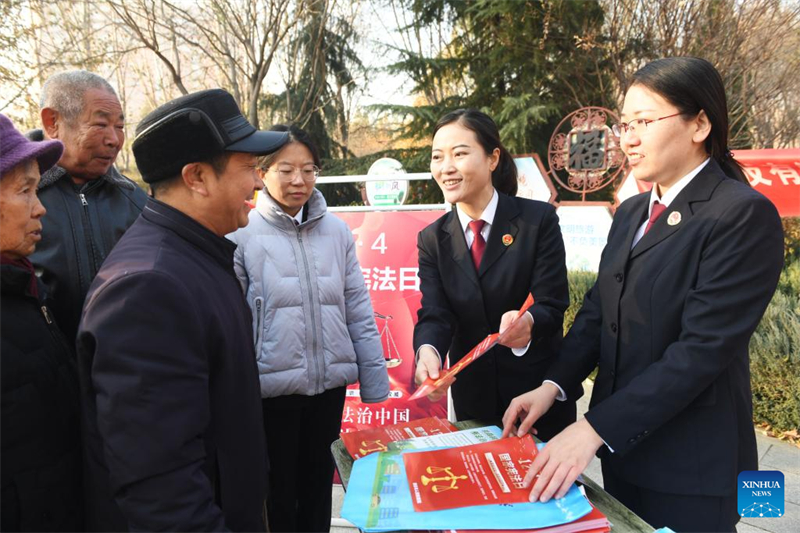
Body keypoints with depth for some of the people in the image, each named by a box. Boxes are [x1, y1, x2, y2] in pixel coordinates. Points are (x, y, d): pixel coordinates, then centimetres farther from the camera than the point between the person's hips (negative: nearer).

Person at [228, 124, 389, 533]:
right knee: (279, 487, 15)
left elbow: (359, 310, 3)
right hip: (272, 387, -3)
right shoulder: (242, 234, -7)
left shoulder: (336, 231, 2)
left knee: (319, 483, 19)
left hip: (329, 384, 3)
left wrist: (374, 383, 3)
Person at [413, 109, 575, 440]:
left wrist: (528, 323, -37)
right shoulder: (432, 239, 1)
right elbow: (434, 314, -9)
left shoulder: (539, 219, -9)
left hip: (540, 392, -2)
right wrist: (428, 351, -31)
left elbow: (553, 305, -14)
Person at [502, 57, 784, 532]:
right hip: (622, 448, 7)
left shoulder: (744, 215, -16)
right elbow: (598, 312, 7)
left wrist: (593, 429, -25)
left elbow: (703, 348, -23)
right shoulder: (631, 213, 8)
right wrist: (553, 386, -8)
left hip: (689, 466, -6)